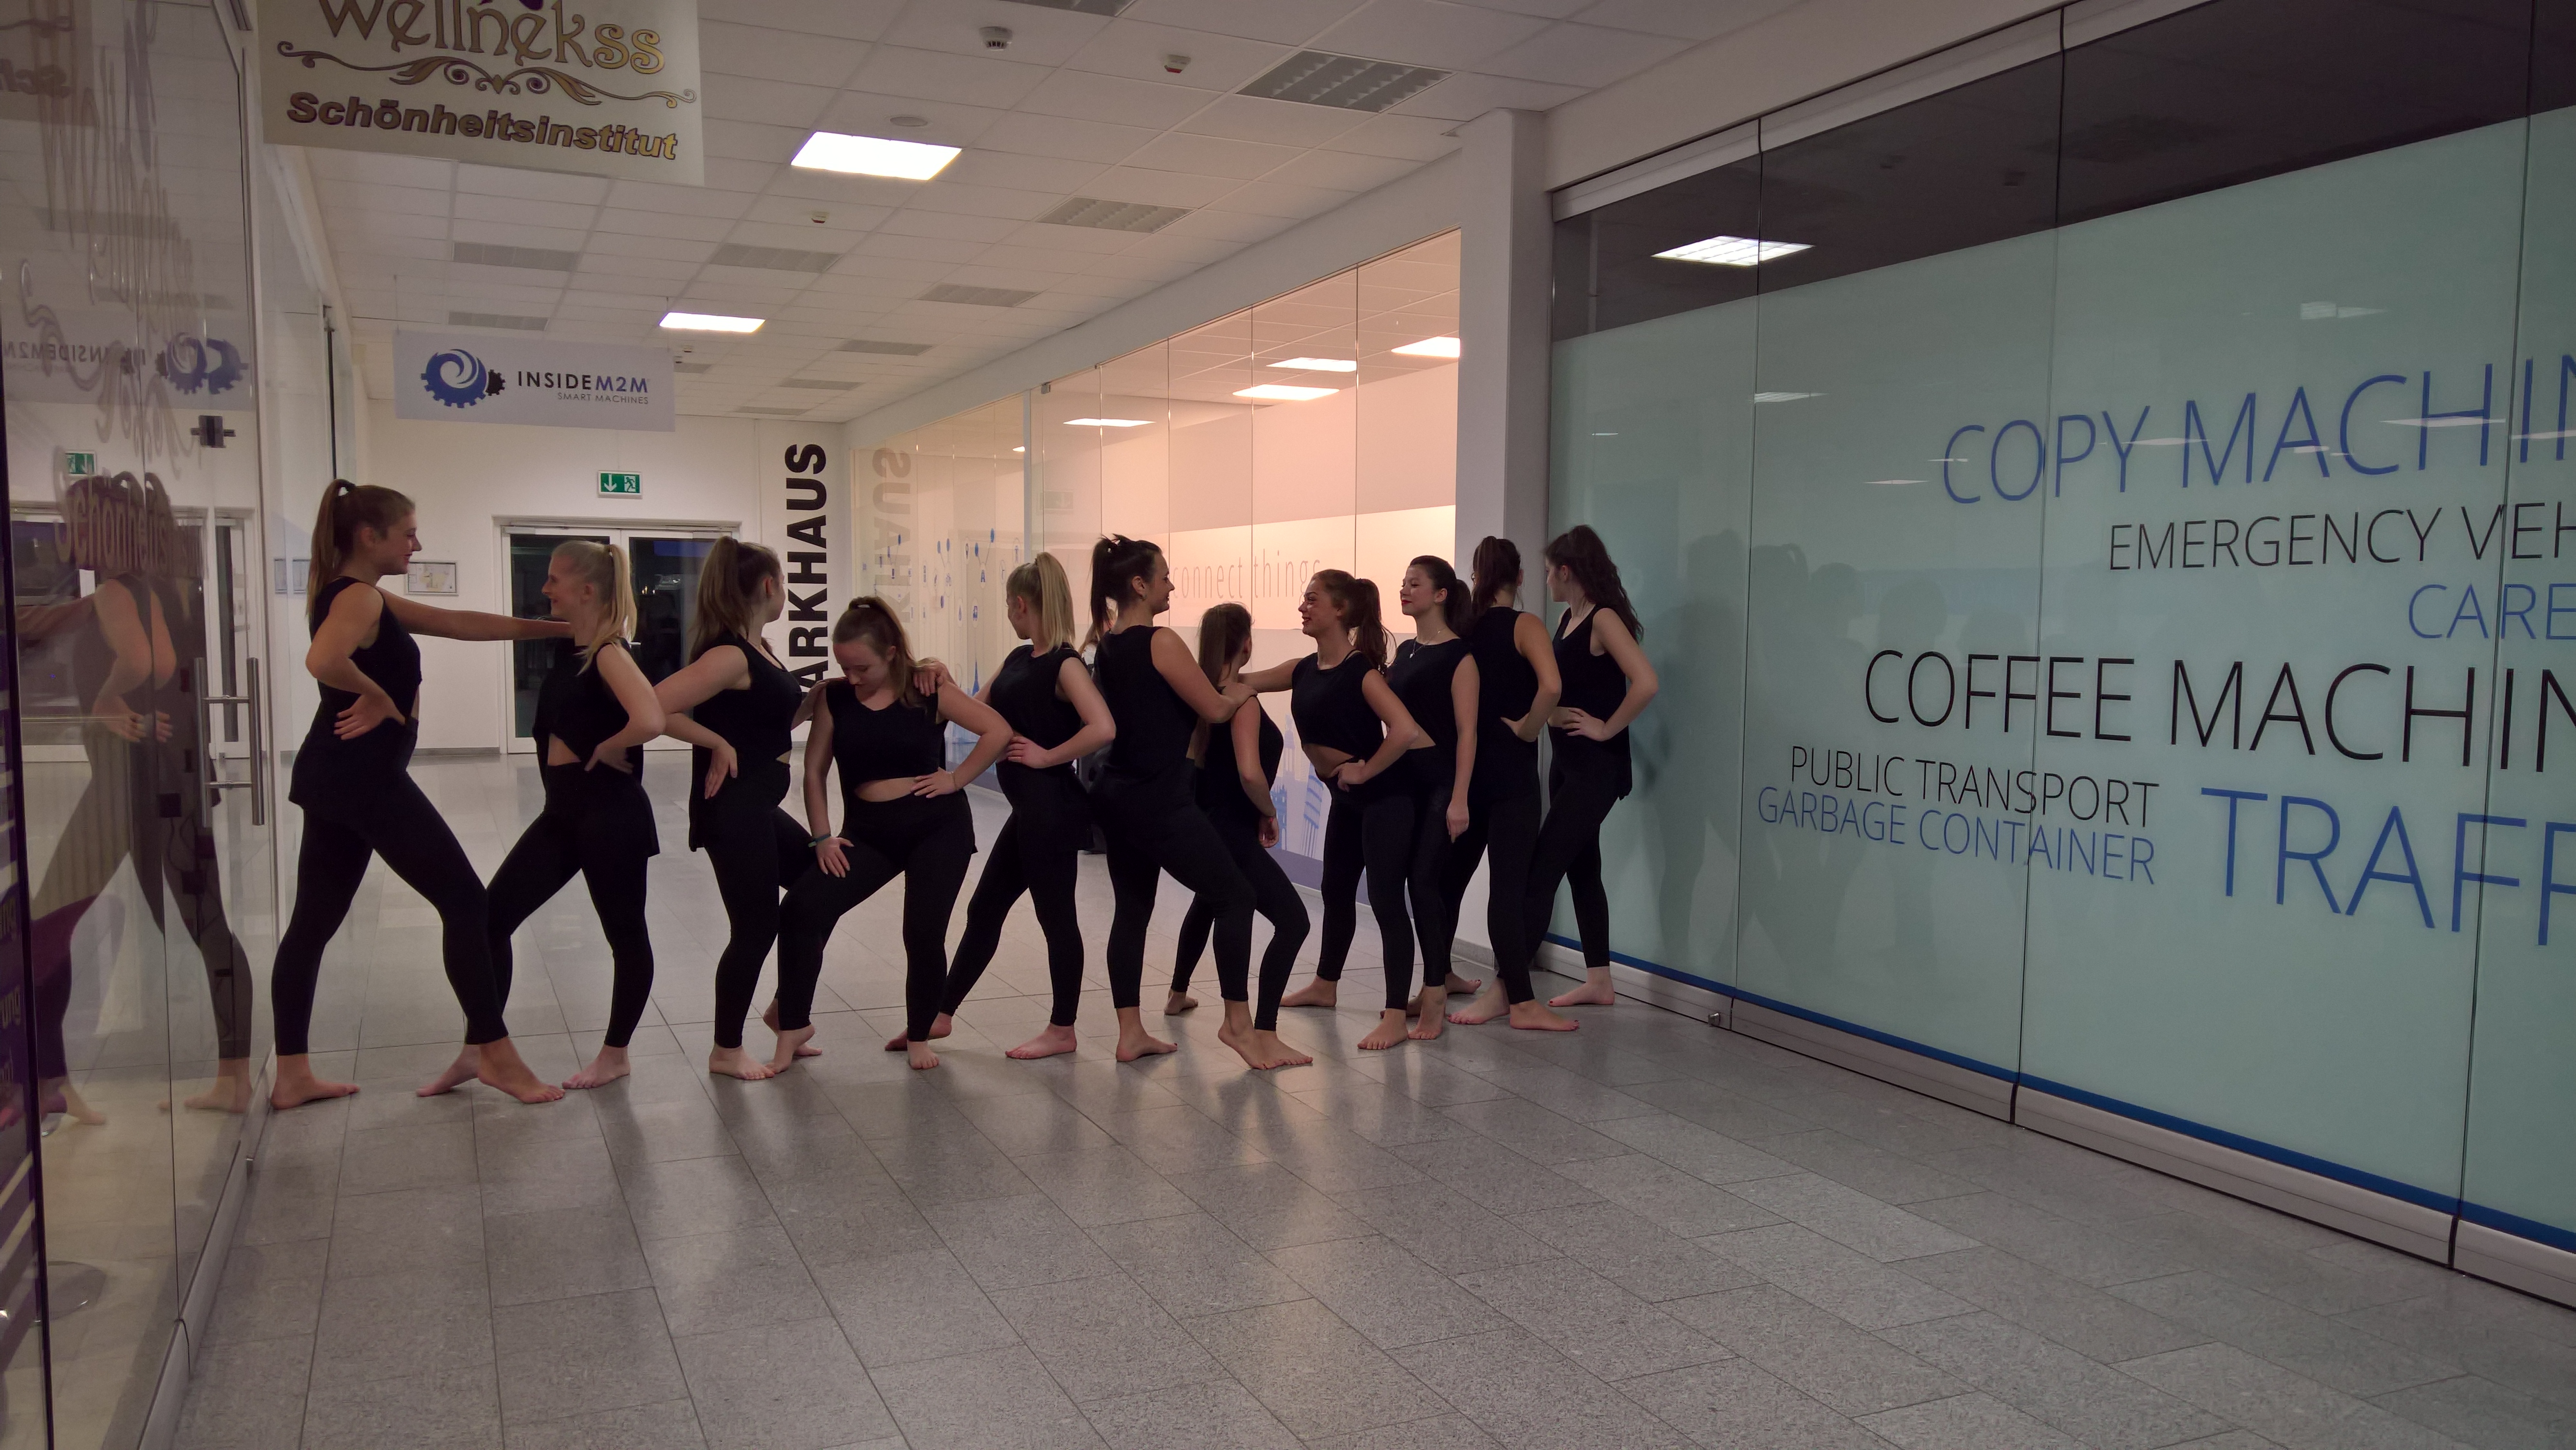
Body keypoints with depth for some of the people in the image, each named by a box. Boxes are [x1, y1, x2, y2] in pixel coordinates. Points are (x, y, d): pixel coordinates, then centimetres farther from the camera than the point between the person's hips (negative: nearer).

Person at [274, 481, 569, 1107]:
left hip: (333, 778, 11)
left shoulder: (359, 598, 18)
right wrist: (378, 696, -16)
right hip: (366, 776, -11)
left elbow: (463, 624, 18)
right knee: (465, 901, -5)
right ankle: (495, 1054, 1)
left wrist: (558, 628, 17)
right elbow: (323, 660, -35)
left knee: (313, 922, 11)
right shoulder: (358, 597, -14)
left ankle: (292, 1076, 17)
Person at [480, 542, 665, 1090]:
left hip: (608, 809, -9)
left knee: (624, 931, 8)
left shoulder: (609, 654, -17)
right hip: (562, 808, 9)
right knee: (493, 914, 6)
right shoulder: (569, 649, 8)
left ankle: (615, 1054, 21)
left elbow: (650, 720, -34)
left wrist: (607, 750, -18)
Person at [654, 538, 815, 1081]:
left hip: (761, 807, 10)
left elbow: (779, 717, 18)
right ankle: (726, 1051, 17)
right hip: (732, 809, -10)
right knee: (756, 927, 1)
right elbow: (654, 708, -30)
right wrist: (718, 744, -21)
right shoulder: (730, 655, -21)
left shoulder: (757, 648, 8)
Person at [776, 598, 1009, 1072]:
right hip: (866, 831, 2)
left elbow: (998, 731, -5)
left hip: (938, 827, -2)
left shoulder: (929, 691, -6)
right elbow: (815, 770, 3)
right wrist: (823, 837, -3)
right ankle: (794, 1026, 1)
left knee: (924, 933, -4)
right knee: (802, 908, -15)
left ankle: (918, 1036, 22)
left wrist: (957, 779, -9)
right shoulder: (833, 698, 0)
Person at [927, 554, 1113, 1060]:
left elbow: (1103, 728, -28)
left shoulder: (1065, 664, -14)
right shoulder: (1018, 660, 12)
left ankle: (1062, 1030, 16)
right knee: (984, 909, 15)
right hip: (1028, 809, 9)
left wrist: (1047, 755, -20)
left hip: (1052, 807, -9)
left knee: (1055, 915, 3)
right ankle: (940, 1015, 26)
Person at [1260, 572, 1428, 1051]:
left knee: (1385, 900, -8)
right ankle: (1325, 985, 40)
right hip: (1346, 799, 9)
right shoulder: (1304, 670, 4)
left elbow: (1406, 731, -32)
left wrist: (1366, 769, -22)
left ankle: (1395, 1017, -6)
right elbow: (1241, 683, 14)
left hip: (1382, 799, -9)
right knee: (1336, 890, 21)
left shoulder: (1360, 672, -21)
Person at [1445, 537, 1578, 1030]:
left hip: (1468, 763, 6)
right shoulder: (1524, 626, -9)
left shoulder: (1464, 628, 7)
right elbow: (1550, 686, -26)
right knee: (1509, 884, -6)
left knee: (1453, 875, 15)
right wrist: (1528, 729, -12)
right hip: (1511, 768, -6)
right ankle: (1520, 1002, -4)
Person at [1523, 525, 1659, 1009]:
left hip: (1596, 767, -9)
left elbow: (1645, 683, -27)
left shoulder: (1604, 619, -16)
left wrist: (1607, 728, -18)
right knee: (1582, 869, 14)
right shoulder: (1568, 618, 10)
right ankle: (1598, 982, 23)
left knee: (1540, 872, -9)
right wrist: (1549, 711, -2)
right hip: (1566, 762, 9)